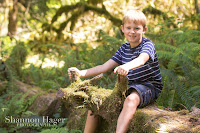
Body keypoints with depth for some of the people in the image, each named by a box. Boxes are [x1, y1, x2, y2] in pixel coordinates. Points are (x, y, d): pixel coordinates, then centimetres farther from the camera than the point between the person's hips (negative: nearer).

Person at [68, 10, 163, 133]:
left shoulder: (147, 45, -12)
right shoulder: (124, 48, 8)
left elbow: (141, 60, -35)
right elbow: (105, 67, 6)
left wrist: (126, 66, -57)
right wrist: (82, 73, -6)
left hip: (150, 87, -7)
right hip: (132, 86, 7)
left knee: (131, 99, -40)